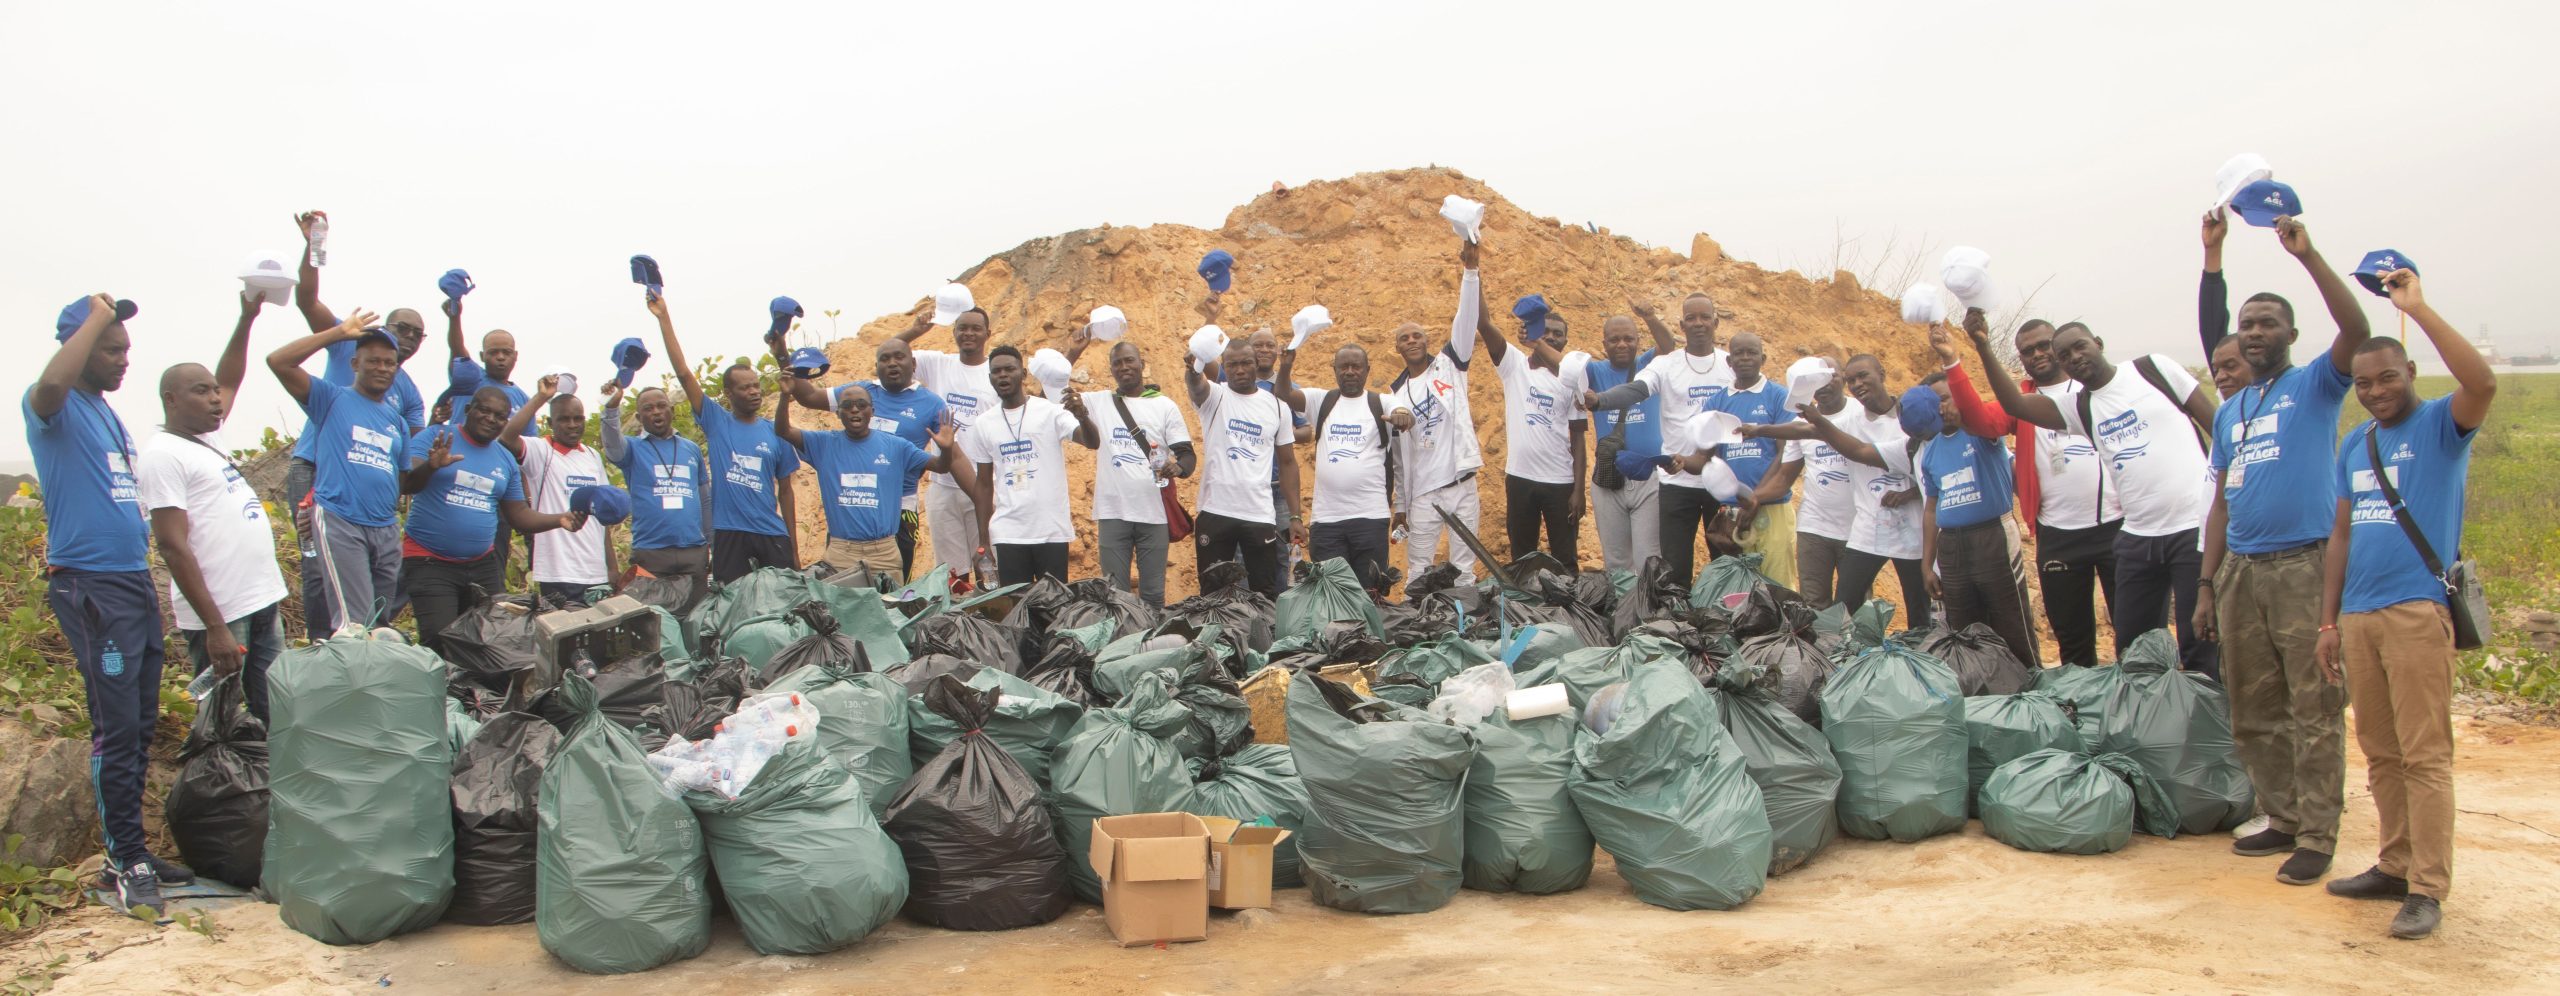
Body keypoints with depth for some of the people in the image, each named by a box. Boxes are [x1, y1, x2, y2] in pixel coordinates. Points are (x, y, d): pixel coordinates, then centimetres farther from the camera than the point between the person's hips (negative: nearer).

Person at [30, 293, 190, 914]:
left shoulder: (108, 414, 19)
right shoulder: (54, 408, -7)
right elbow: (50, 385, -33)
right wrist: (97, 317, -20)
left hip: (136, 583, 8)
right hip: (90, 588, -8)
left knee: (141, 728, 10)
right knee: (116, 729, -8)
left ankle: (135, 851, 16)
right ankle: (124, 861, -3)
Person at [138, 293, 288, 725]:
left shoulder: (207, 440, 16)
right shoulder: (163, 453, -9)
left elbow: (229, 381, 32)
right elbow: (174, 546, -16)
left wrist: (247, 318, 19)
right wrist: (215, 627, -21)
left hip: (263, 602, 9)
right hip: (220, 614, -8)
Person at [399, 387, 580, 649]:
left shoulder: (506, 460, 13)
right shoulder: (435, 437, -2)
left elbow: (519, 515, 16)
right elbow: (405, 484, -14)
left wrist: (558, 519, -2)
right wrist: (431, 466, -35)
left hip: (482, 566, 5)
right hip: (429, 562, -5)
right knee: (439, 641, -17)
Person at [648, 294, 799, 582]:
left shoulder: (774, 432, 7)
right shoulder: (716, 422, 4)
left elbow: (784, 489, 11)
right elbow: (684, 373, -3)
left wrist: (793, 545, 8)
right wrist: (664, 318, -8)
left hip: (772, 535, 1)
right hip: (728, 535, -1)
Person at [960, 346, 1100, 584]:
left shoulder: (1050, 411, -3)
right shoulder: (983, 424, 8)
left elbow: (1093, 443, -16)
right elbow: (984, 483, 13)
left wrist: (1082, 415, -37)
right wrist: (983, 538, 10)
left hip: (1052, 530, -3)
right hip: (1008, 534, 3)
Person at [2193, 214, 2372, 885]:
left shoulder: (2315, 386, 3)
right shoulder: (2229, 412, 19)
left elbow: (2357, 331, -18)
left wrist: (2307, 255, -20)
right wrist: (2206, 586, 13)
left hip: (2304, 567, -6)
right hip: (2240, 571, 6)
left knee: (2314, 710, -5)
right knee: (2253, 713, 10)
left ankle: (2317, 837, 0)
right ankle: (2283, 818, 22)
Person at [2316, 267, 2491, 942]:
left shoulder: (2441, 425, -1)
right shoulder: (2354, 446, 17)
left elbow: (2483, 383, -23)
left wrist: (2417, 307, -20)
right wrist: (2329, 621, 14)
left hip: (2418, 611, -6)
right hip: (2358, 615, 6)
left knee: (2424, 754, -6)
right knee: (2379, 753, 11)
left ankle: (2427, 890, -3)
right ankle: (2396, 866, 20)